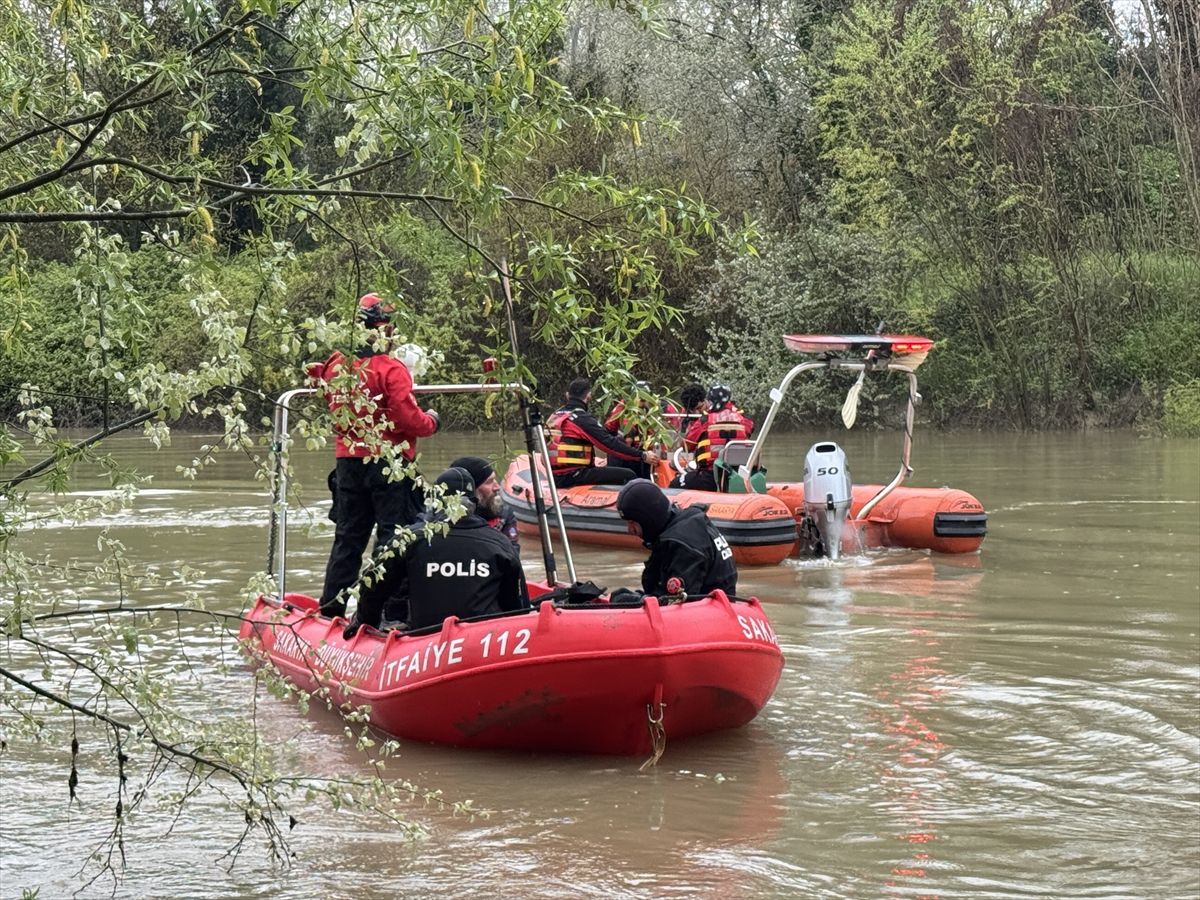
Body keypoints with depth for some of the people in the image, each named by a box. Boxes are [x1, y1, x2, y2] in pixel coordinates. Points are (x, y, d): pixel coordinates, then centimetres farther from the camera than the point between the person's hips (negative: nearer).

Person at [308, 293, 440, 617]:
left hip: (348, 461, 6)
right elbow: (408, 420, -18)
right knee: (393, 536, 1)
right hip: (388, 464, -6)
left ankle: (331, 606, 17)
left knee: (348, 535, 14)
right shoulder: (390, 370, -16)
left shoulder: (335, 368, 4)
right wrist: (431, 421, -1)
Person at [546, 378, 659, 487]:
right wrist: (643, 455, -10)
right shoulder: (582, 418, -11)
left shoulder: (554, 416, 15)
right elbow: (610, 444, -14)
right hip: (573, 475, -9)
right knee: (627, 475, -9)